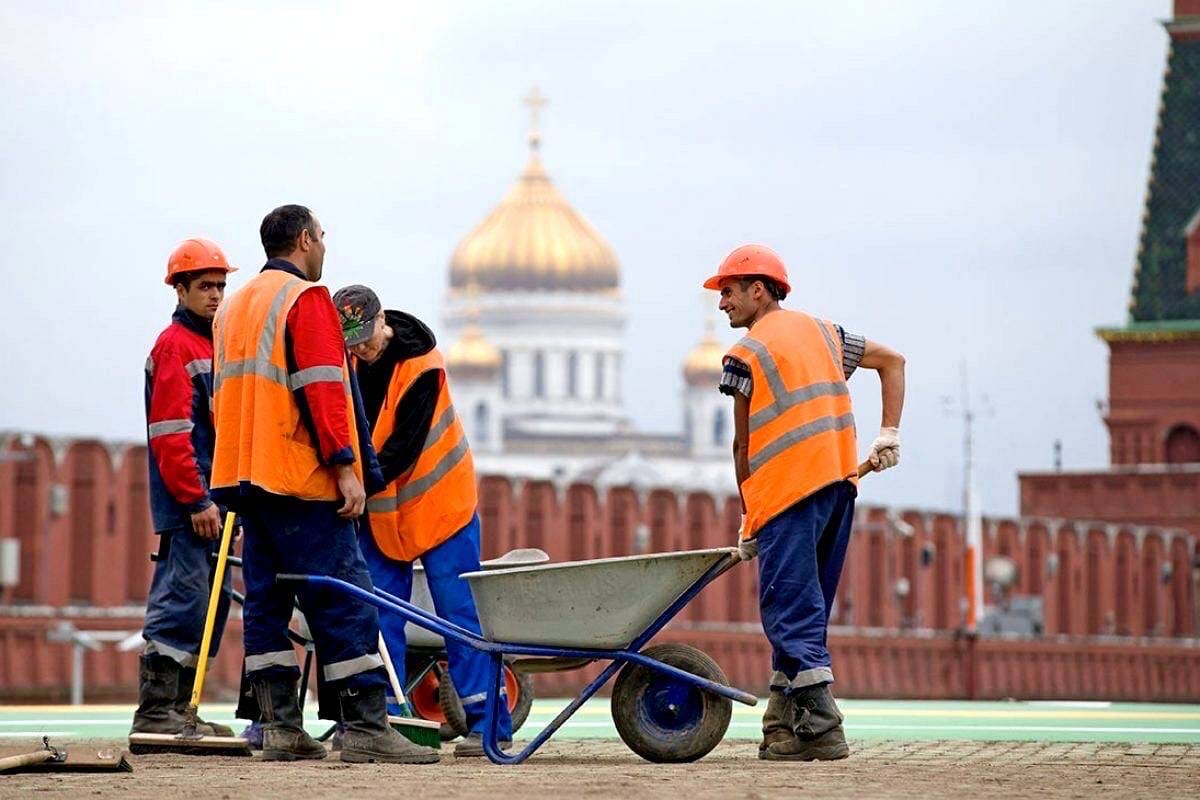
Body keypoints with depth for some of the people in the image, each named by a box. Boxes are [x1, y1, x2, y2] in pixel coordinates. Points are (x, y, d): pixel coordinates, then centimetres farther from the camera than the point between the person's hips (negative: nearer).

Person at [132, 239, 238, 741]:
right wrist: (197, 500, -20)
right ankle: (154, 712, -11)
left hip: (212, 501, 10)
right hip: (186, 505, -10)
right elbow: (170, 433, -16)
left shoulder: (214, 345, 20)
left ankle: (179, 708, 15)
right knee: (181, 602, -11)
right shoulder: (174, 345, -8)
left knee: (210, 602, 10)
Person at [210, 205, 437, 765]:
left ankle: (279, 726, 5)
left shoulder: (233, 308, 20)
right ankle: (365, 727, -13)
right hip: (301, 483, -9)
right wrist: (344, 466, -18)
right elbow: (322, 390, -17)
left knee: (266, 602, 8)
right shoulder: (306, 300, -8)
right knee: (344, 601, -9)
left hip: (244, 477, 9)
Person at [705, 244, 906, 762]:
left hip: (787, 487, -7)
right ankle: (785, 724, 13)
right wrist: (889, 435, 14)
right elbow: (892, 360, 23)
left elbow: (744, 443, 1)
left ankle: (821, 728, -16)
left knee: (789, 608, -7)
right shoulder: (821, 331, 19)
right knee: (805, 604, 12)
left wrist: (747, 520, 9)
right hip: (839, 484, 7)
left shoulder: (746, 353, -2)